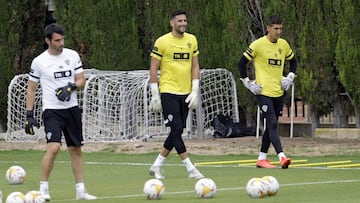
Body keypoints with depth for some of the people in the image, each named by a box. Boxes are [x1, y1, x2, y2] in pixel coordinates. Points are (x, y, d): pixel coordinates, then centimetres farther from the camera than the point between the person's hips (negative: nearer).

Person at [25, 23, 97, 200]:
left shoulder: (72, 56, 5)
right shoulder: (39, 62, -3)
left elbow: (81, 80, 7)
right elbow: (31, 89, 3)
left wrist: (70, 87, -15)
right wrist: (29, 116, -2)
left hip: (72, 108, 4)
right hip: (52, 111, -4)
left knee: (76, 150, 7)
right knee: (53, 147, -21)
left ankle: (80, 190, 13)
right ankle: (43, 188, -11)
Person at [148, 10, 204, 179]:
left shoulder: (191, 40, 8)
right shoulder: (162, 42, -6)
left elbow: (195, 66, 12)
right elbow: (153, 69, -3)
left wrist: (195, 92, 4)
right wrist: (155, 95, -7)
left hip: (185, 93, 6)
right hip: (168, 92, -6)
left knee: (177, 132, 8)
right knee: (177, 130, -12)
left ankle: (156, 166, 19)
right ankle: (190, 169, -11)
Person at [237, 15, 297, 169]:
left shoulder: (283, 44, 8)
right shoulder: (258, 44, -9)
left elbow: (293, 61, 25)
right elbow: (241, 63, -5)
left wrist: (290, 78, 11)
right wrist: (248, 84, -6)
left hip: (279, 92, 6)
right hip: (263, 91, -6)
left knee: (271, 126, 11)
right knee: (273, 124, -17)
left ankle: (262, 159, 20)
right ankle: (281, 157, -26)